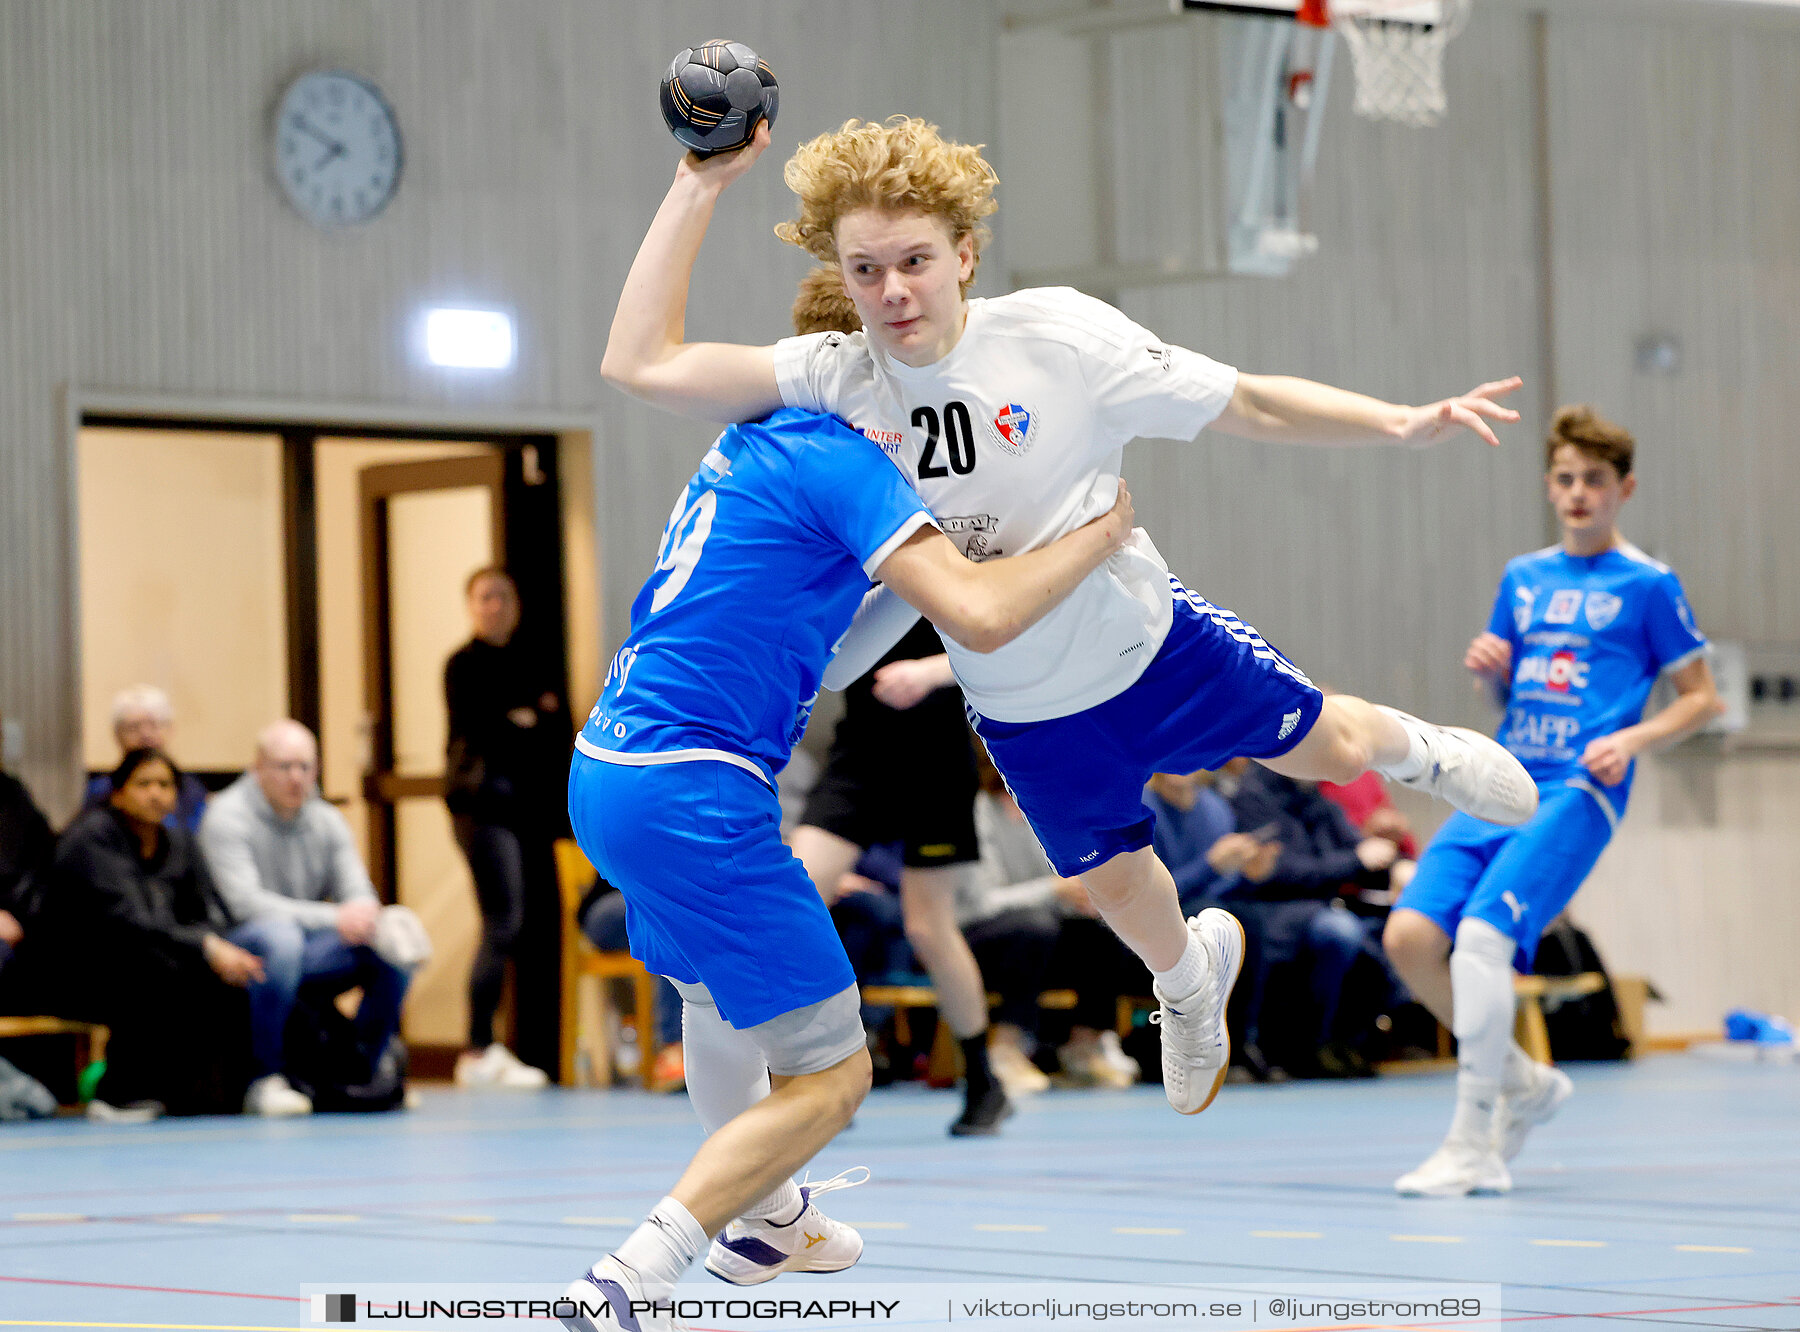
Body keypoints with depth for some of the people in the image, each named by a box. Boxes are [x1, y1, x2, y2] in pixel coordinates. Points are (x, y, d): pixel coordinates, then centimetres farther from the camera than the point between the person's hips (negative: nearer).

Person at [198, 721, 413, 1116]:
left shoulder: (327, 821, 11)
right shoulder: (228, 817, -9)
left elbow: (357, 892, 4)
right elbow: (245, 902, -21)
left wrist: (365, 912, -24)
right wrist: (332, 918, -28)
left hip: (310, 957, 6)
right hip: (241, 949, -6)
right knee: (280, 936, -40)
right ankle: (266, 1080, -33)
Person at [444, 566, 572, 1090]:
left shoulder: (533, 665, 20)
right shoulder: (466, 665, 2)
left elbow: (563, 737, 13)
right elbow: (477, 732, -10)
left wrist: (524, 723, -5)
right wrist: (535, 727, 1)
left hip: (534, 805, 7)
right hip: (486, 801, -7)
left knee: (541, 926, 1)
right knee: (505, 920, -16)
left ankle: (537, 1052, 4)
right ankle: (480, 1053, -12)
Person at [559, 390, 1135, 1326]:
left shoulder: (746, 449, 17)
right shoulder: (840, 460, -11)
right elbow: (980, 616, -20)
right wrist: (1100, 535, -5)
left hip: (602, 768, 10)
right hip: (687, 792, -10)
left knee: (712, 993, 34)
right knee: (829, 1075, -4)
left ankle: (762, 1219, 55)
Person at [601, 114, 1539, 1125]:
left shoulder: (1059, 337, -27)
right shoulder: (838, 381, -22)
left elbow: (1247, 405, -19)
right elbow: (643, 363, -29)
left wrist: (1403, 425, -30)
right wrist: (700, 186, -31)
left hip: (1148, 645, -2)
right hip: (1024, 715, 2)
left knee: (1328, 750, 15)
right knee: (1115, 884, 21)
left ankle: (1415, 749, 53)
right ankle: (1192, 975, 56)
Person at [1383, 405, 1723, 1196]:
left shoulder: (1647, 585, 3)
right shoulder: (1522, 579, 18)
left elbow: (1702, 699, 6)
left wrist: (1633, 741, -10)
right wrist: (1488, 671, 4)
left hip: (1578, 791, -6)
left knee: (1481, 933, -25)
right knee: (1410, 934, -12)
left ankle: (1475, 1148, -16)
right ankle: (1523, 1082, 11)